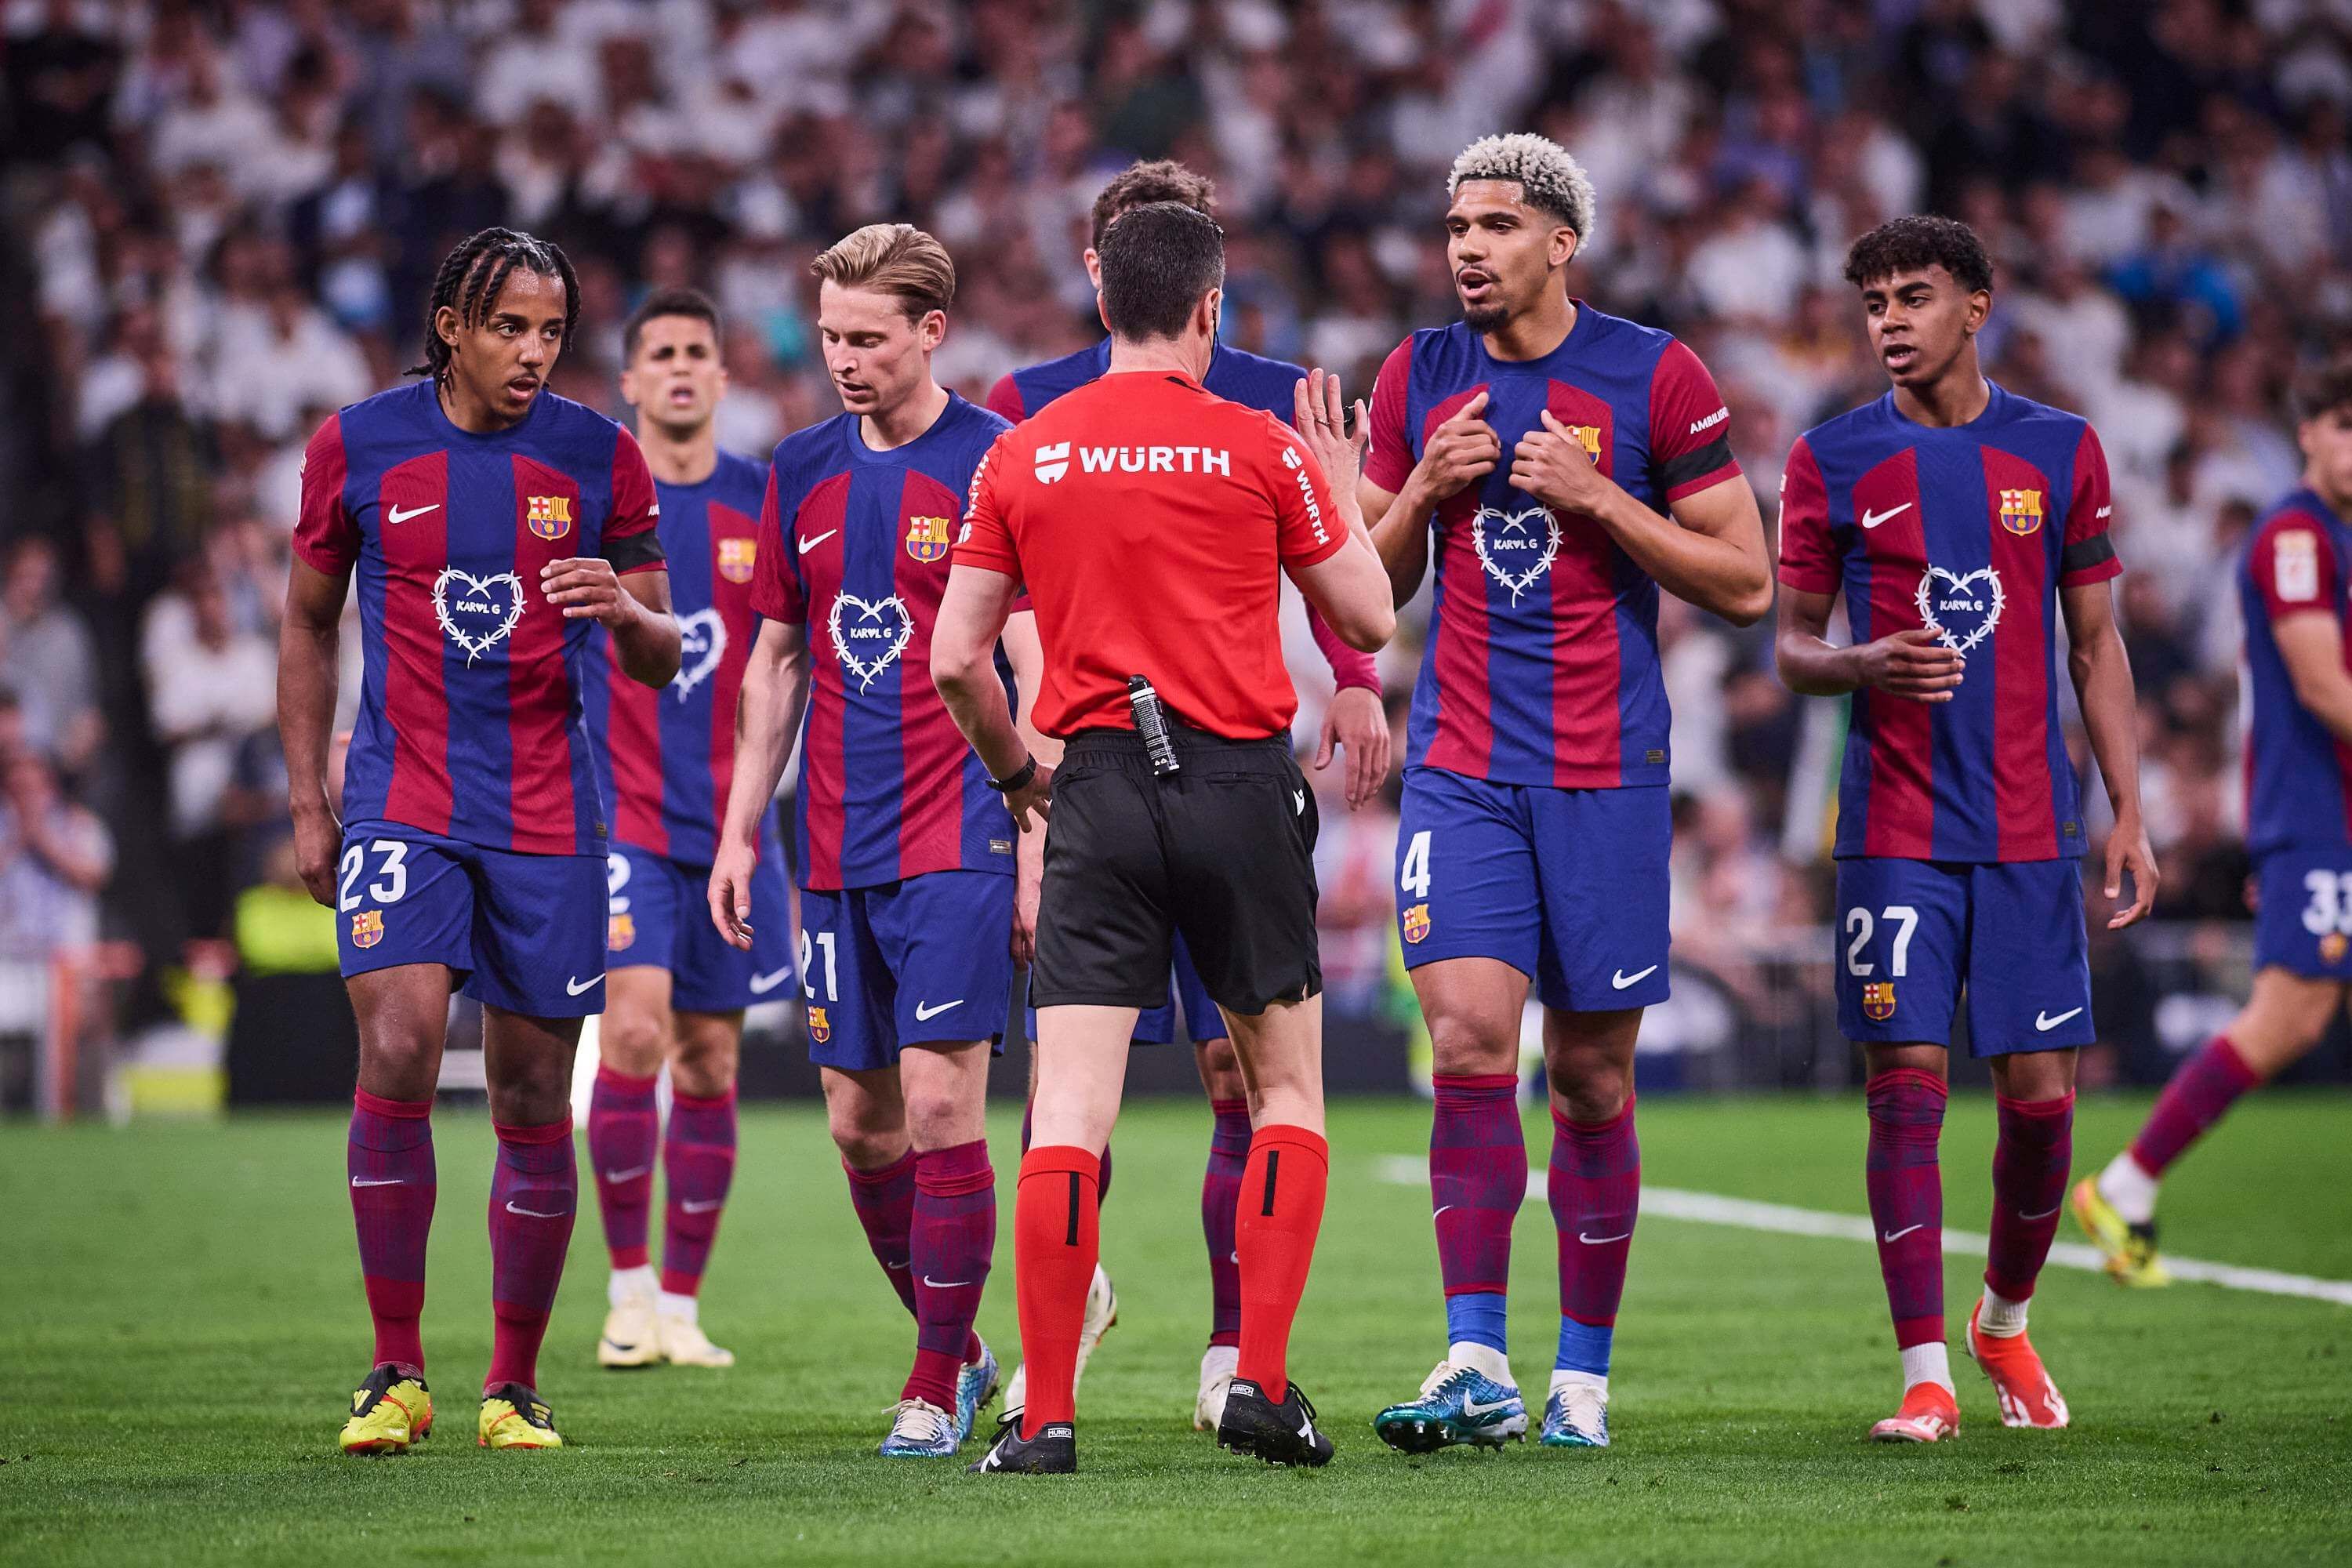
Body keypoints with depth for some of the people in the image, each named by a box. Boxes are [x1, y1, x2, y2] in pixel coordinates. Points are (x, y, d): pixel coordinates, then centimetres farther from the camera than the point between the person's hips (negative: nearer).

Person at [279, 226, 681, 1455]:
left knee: (533, 1100, 3)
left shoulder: (599, 457, 3)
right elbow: (309, 627, 13)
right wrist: (307, 805, 8)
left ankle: (515, 1385, 15)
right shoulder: (357, 447, 1)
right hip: (400, 801, -1)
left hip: (547, 819, 1)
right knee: (396, 1054, -18)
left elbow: (661, 658, 8)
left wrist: (626, 614, -16)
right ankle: (395, 1373, -8)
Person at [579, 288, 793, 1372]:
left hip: (732, 822, 3)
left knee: (709, 1060, 4)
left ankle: (682, 1304, 13)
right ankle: (629, 1291, -7)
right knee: (635, 1029, -18)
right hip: (620, 813, -3)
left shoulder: (767, 505, 6)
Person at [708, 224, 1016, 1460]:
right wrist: (740, 830, 13)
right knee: (860, 1120, 7)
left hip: (957, 838, -6)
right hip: (838, 848, 6)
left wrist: (1037, 839, -10)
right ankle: (953, 1351, 24)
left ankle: (936, 1389, -2)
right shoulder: (803, 473, 11)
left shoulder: (993, 463, -5)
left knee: (941, 1102, -11)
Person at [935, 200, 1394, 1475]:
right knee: (1286, 1090, 12)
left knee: (1069, 1110, -2)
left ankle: (1045, 1413, -8)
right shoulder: (1262, 449, -1)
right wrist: (1342, 492, 21)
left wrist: (1016, 771, 20)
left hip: (1100, 792, 1)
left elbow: (955, 659, 4)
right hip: (1240, 784, -1)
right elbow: (1369, 620, 6)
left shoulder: (1021, 458, 4)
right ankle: (1261, 1380, 3)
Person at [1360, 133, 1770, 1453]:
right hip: (1461, 772, 2)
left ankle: (1583, 1373, 13)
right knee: (1469, 1041, -14)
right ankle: (1478, 1360, -15)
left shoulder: (1656, 378, -2)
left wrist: (1596, 497, -12)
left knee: (1592, 1072, 3)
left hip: (1607, 772, -2)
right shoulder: (1421, 379, 8)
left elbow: (1745, 583, -2)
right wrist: (1424, 488, -6)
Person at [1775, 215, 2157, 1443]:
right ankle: (1925, 1375, -4)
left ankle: (2005, 1321, 25)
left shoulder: (2059, 452, 6)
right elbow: (1792, 650, 7)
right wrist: (1863, 667, -16)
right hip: (1893, 827, -1)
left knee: (2039, 1092, 0)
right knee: (1907, 1084, -7)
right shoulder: (1832, 461, 3)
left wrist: (2130, 812, 4)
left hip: (2031, 826, 1)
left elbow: (2096, 645, 10)